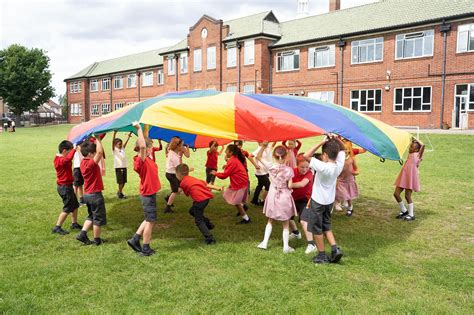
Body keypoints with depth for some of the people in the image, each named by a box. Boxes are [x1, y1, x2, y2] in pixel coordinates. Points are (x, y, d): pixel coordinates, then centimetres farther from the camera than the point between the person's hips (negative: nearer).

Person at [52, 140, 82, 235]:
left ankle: (74, 223, 31)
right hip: (65, 187, -10)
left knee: (75, 205, 19)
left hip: (67, 186, 10)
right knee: (67, 209, -3)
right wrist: (74, 149, -40)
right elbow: (69, 158, -44)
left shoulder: (60, 159, 8)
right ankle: (57, 227, 3)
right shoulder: (61, 160, -23)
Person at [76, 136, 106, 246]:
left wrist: (95, 142, 4)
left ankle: (82, 234, 16)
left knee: (91, 216, 23)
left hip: (87, 194, 8)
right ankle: (97, 240, 16)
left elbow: (98, 152, 16)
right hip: (95, 195, -8)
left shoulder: (83, 162, 4)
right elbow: (100, 151, -35)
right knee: (99, 218, 7)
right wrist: (98, 139, -23)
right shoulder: (91, 163, -22)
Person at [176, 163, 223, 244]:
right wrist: (217, 188, 12)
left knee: (198, 221, 3)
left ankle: (209, 239, -6)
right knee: (192, 211, 28)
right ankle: (208, 224, 23)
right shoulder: (192, 178, 24)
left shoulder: (182, 183, 4)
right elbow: (205, 184, 18)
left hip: (199, 199, -8)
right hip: (207, 196, 8)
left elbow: (187, 193, 9)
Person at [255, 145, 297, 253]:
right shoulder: (289, 170, -13)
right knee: (286, 224, 10)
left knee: (270, 221, 20)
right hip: (285, 197, -2)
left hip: (273, 196, 2)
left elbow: (258, 157, -2)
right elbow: (290, 186, -13)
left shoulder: (270, 167, -10)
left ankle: (264, 243, 19)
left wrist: (263, 147, -11)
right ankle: (286, 247, 14)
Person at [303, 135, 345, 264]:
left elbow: (306, 156, -32)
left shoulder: (323, 167, -28)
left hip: (318, 201, -7)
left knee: (316, 228, 9)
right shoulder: (339, 165, -10)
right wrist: (336, 139, -12)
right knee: (326, 226, 22)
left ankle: (322, 255, 17)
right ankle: (335, 249, 11)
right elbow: (342, 149, 6)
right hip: (329, 200, 7)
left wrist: (321, 143, -32)